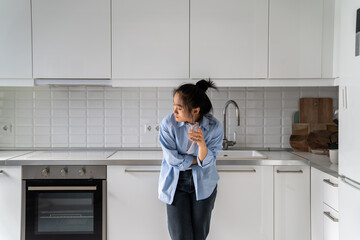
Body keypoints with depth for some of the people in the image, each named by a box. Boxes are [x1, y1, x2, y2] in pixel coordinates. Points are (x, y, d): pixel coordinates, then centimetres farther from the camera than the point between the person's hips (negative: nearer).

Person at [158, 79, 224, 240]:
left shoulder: (214, 127, -15)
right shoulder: (168, 123, -16)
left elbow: (207, 162, -16)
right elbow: (172, 159, -16)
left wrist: (202, 144, -36)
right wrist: (198, 160, -11)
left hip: (203, 183, 1)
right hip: (175, 182, -1)